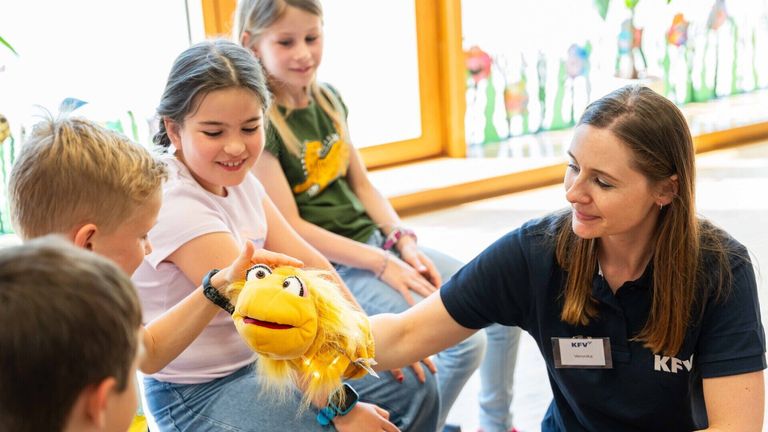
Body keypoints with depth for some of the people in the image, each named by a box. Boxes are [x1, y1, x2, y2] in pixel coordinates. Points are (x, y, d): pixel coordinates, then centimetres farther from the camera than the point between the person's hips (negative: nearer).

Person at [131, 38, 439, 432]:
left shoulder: (236, 176, -2)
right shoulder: (175, 204, -26)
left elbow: (305, 263, 1)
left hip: (262, 356, 7)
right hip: (200, 392, -7)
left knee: (415, 394, 6)